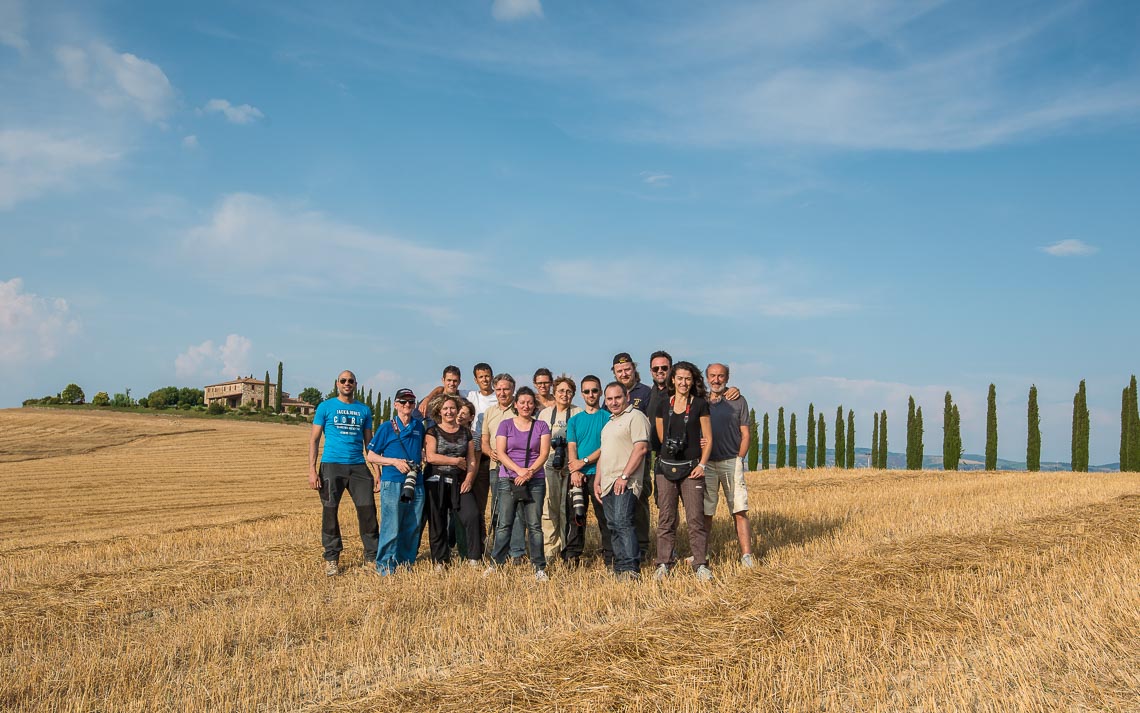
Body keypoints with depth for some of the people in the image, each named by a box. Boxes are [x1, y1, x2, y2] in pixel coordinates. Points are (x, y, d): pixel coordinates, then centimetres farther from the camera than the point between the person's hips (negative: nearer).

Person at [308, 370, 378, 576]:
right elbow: (314, 439, 3)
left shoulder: (364, 410, 13)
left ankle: (371, 557, 6)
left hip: (358, 466, 2)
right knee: (330, 512, 1)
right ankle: (331, 559, 12)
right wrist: (312, 470, -7)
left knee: (367, 509, -4)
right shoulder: (326, 407, 5)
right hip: (331, 465, -2)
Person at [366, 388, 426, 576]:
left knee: (412, 528, 8)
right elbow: (371, 456, 1)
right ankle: (385, 567, 3)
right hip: (392, 483, -5)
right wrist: (395, 462, -11)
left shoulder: (419, 426, 12)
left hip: (416, 484, 5)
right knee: (391, 527, -7)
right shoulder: (386, 427, 0)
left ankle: (406, 564, 19)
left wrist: (420, 462, 8)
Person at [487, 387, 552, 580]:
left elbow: (544, 453, 1)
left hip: (535, 481, 0)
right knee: (504, 524, -2)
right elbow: (501, 453, -1)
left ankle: (540, 568, 4)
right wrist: (519, 470, -14)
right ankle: (495, 563, 6)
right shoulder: (506, 425, 7)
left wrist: (529, 472, -13)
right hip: (508, 480, 0)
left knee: (534, 525, -1)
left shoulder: (541, 426, 9)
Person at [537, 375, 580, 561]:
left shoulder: (578, 413, 7)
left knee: (568, 508, -3)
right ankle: (549, 549, 0)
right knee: (549, 507, -6)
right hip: (549, 465, 1)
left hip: (571, 466, -1)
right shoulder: (545, 413, 15)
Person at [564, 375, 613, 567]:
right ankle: (571, 556, 12)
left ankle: (610, 556, 3)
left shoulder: (607, 417, 3)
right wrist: (574, 470, -11)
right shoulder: (574, 420, 14)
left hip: (600, 473, -3)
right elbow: (571, 447, 5)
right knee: (574, 515, 5)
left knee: (604, 516, -2)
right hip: (577, 476, 3)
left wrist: (584, 461, -11)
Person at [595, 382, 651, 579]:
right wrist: (597, 481, 19)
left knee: (622, 523, -18)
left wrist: (624, 476, -20)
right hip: (607, 484, 9)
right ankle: (620, 567, 13)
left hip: (625, 484, -9)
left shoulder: (635, 417, -5)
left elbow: (641, 448, -16)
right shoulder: (609, 423, 24)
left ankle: (631, 569, -18)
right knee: (613, 526, 8)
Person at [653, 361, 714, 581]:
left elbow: (708, 438, 3)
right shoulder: (663, 406, 10)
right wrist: (690, 443, 5)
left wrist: (702, 464, -8)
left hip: (691, 468, -2)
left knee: (695, 518, -5)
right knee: (666, 518, 4)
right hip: (666, 467, 2)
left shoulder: (700, 405, 3)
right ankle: (664, 563, 10)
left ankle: (701, 564, 4)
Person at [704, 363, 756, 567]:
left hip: (731, 462, -2)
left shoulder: (738, 401, 6)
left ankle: (746, 556, -8)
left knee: (740, 511, -8)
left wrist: (738, 460, -4)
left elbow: (746, 435, 5)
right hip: (706, 463, 2)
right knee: (704, 513, 5)